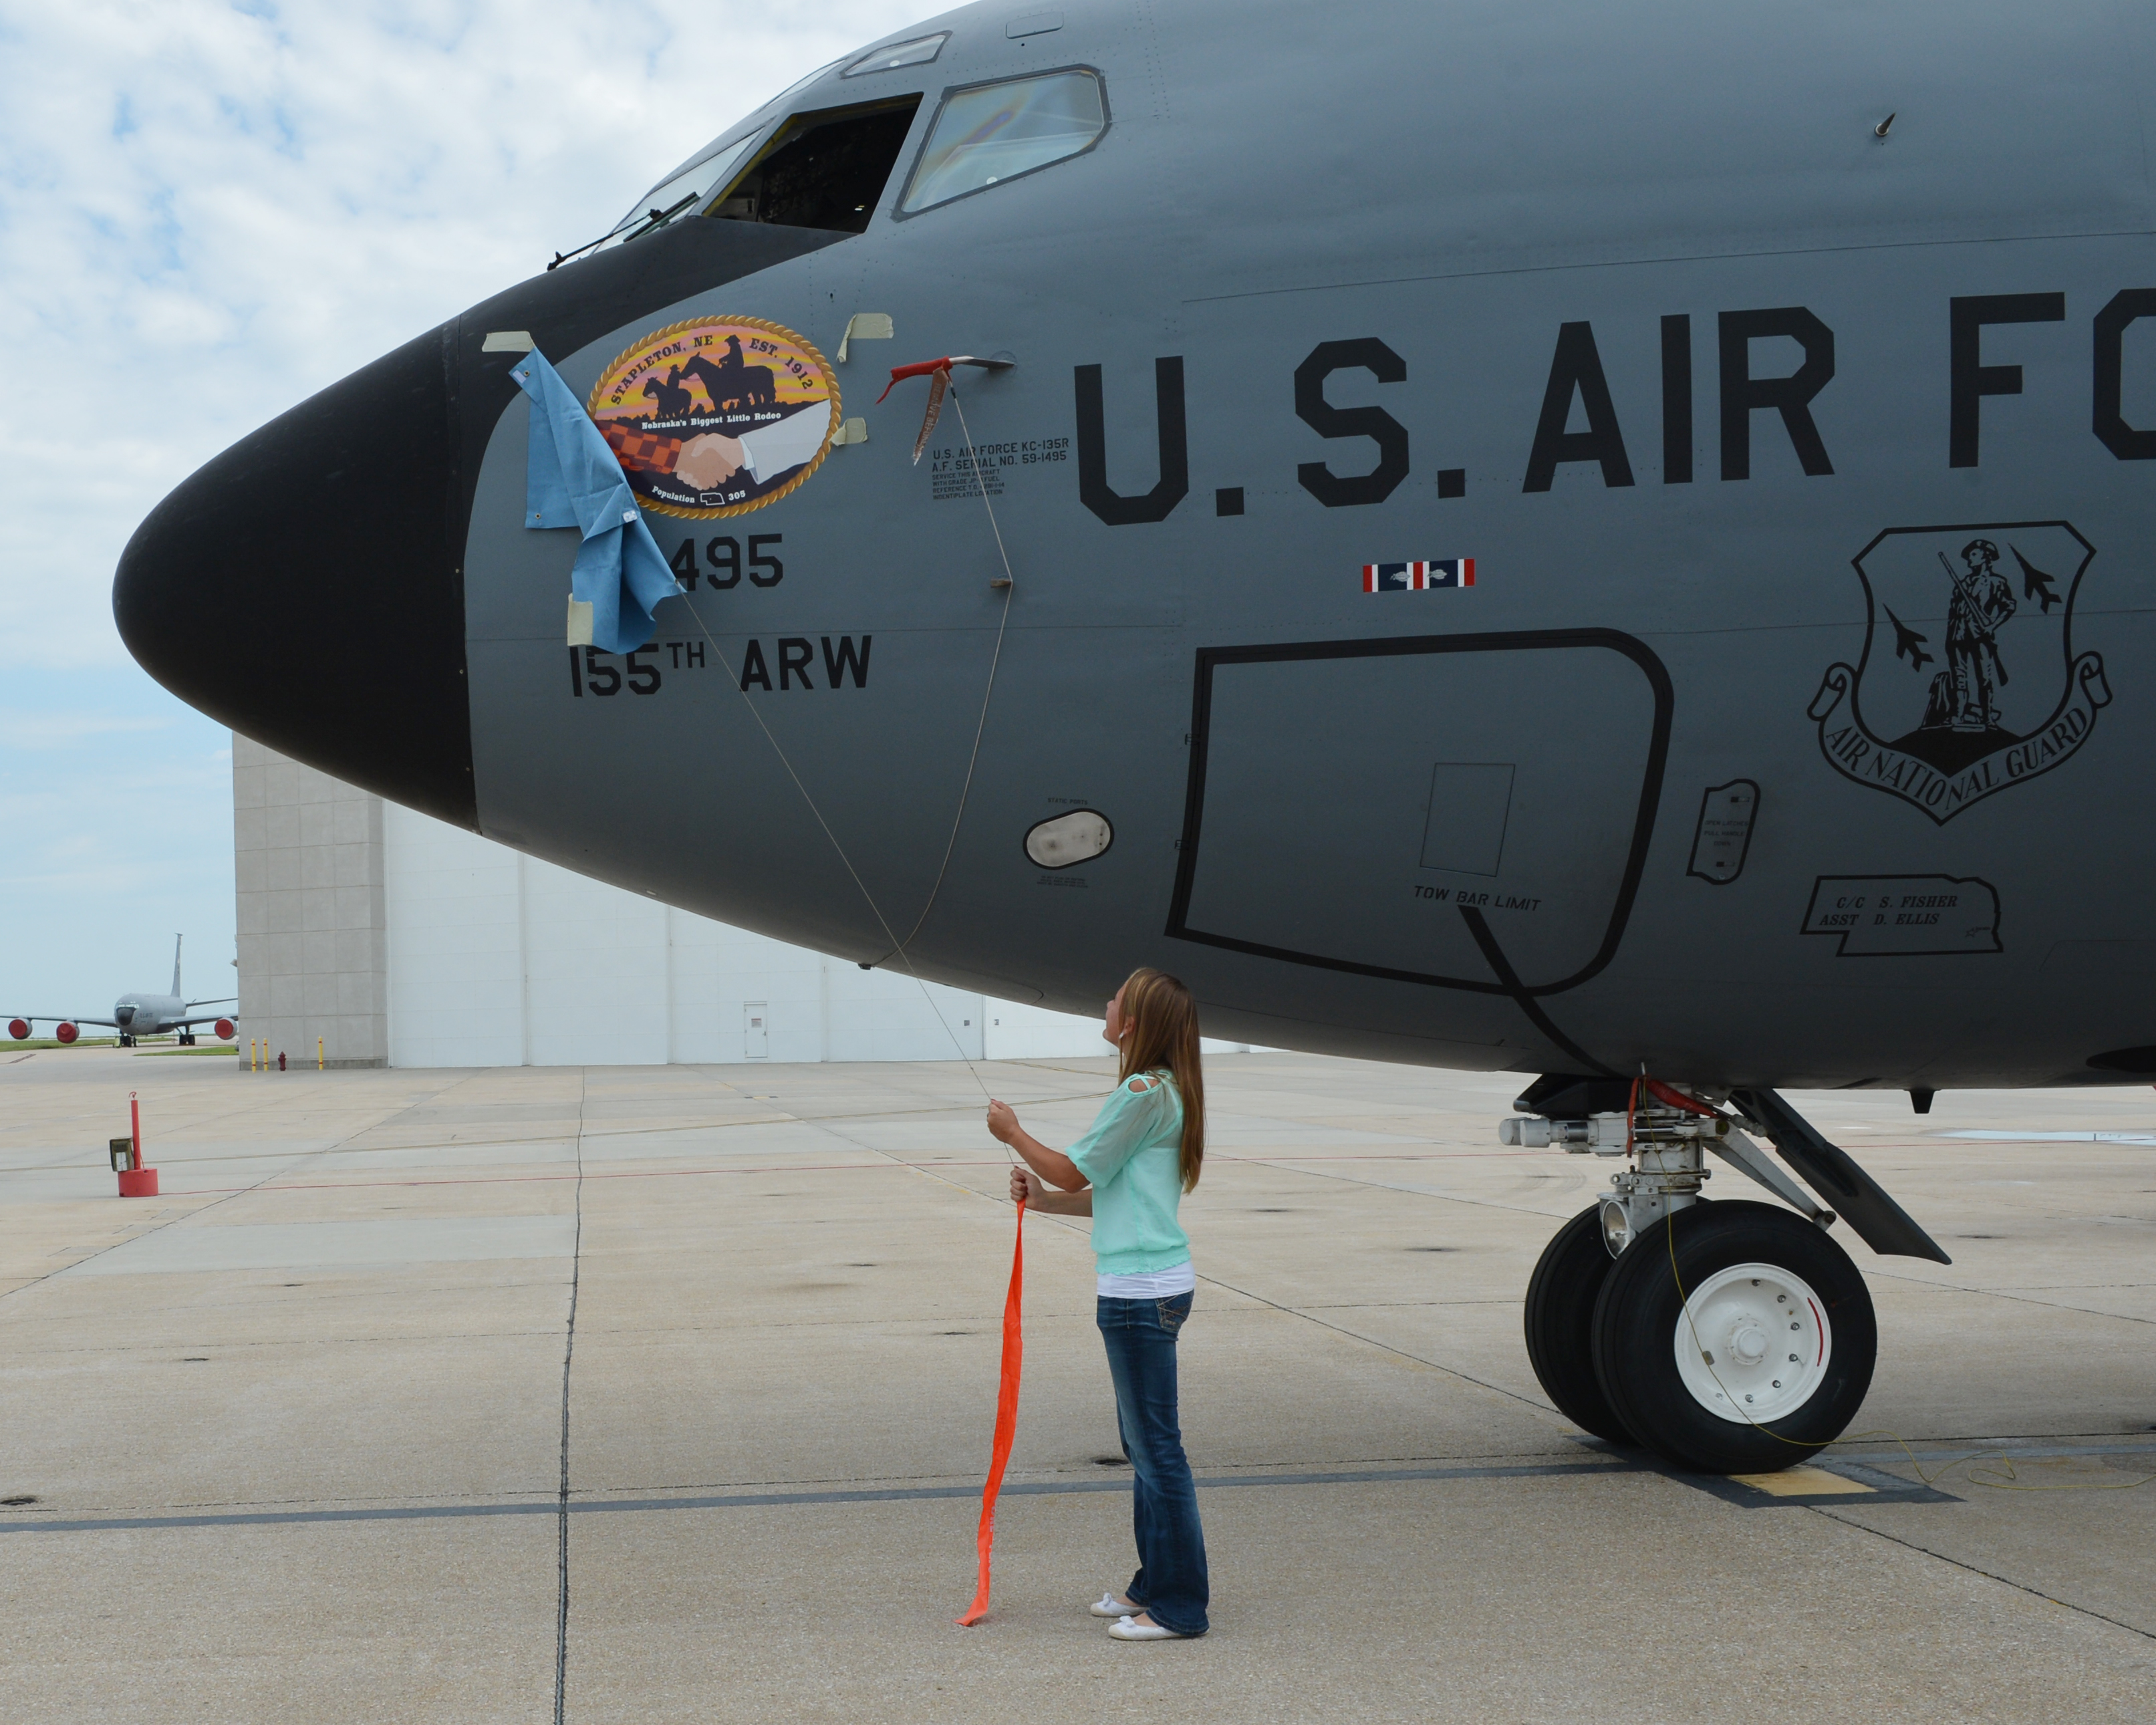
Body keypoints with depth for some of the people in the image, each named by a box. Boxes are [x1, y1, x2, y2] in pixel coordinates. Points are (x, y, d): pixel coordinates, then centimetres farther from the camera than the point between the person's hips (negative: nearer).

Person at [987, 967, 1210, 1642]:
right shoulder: (1164, 1091, 14)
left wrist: (1014, 1133, 6)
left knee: (1157, 1446, -4)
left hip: (1141, 1293, -10)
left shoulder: (1142, 1092, -17)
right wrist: (1046, 1199, 10)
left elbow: (1075, 1171, -9)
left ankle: (1179, 1606, 2)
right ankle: (1155, 1585, 28)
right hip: (1151, 1287, 10)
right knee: (1143, 1441, 18)